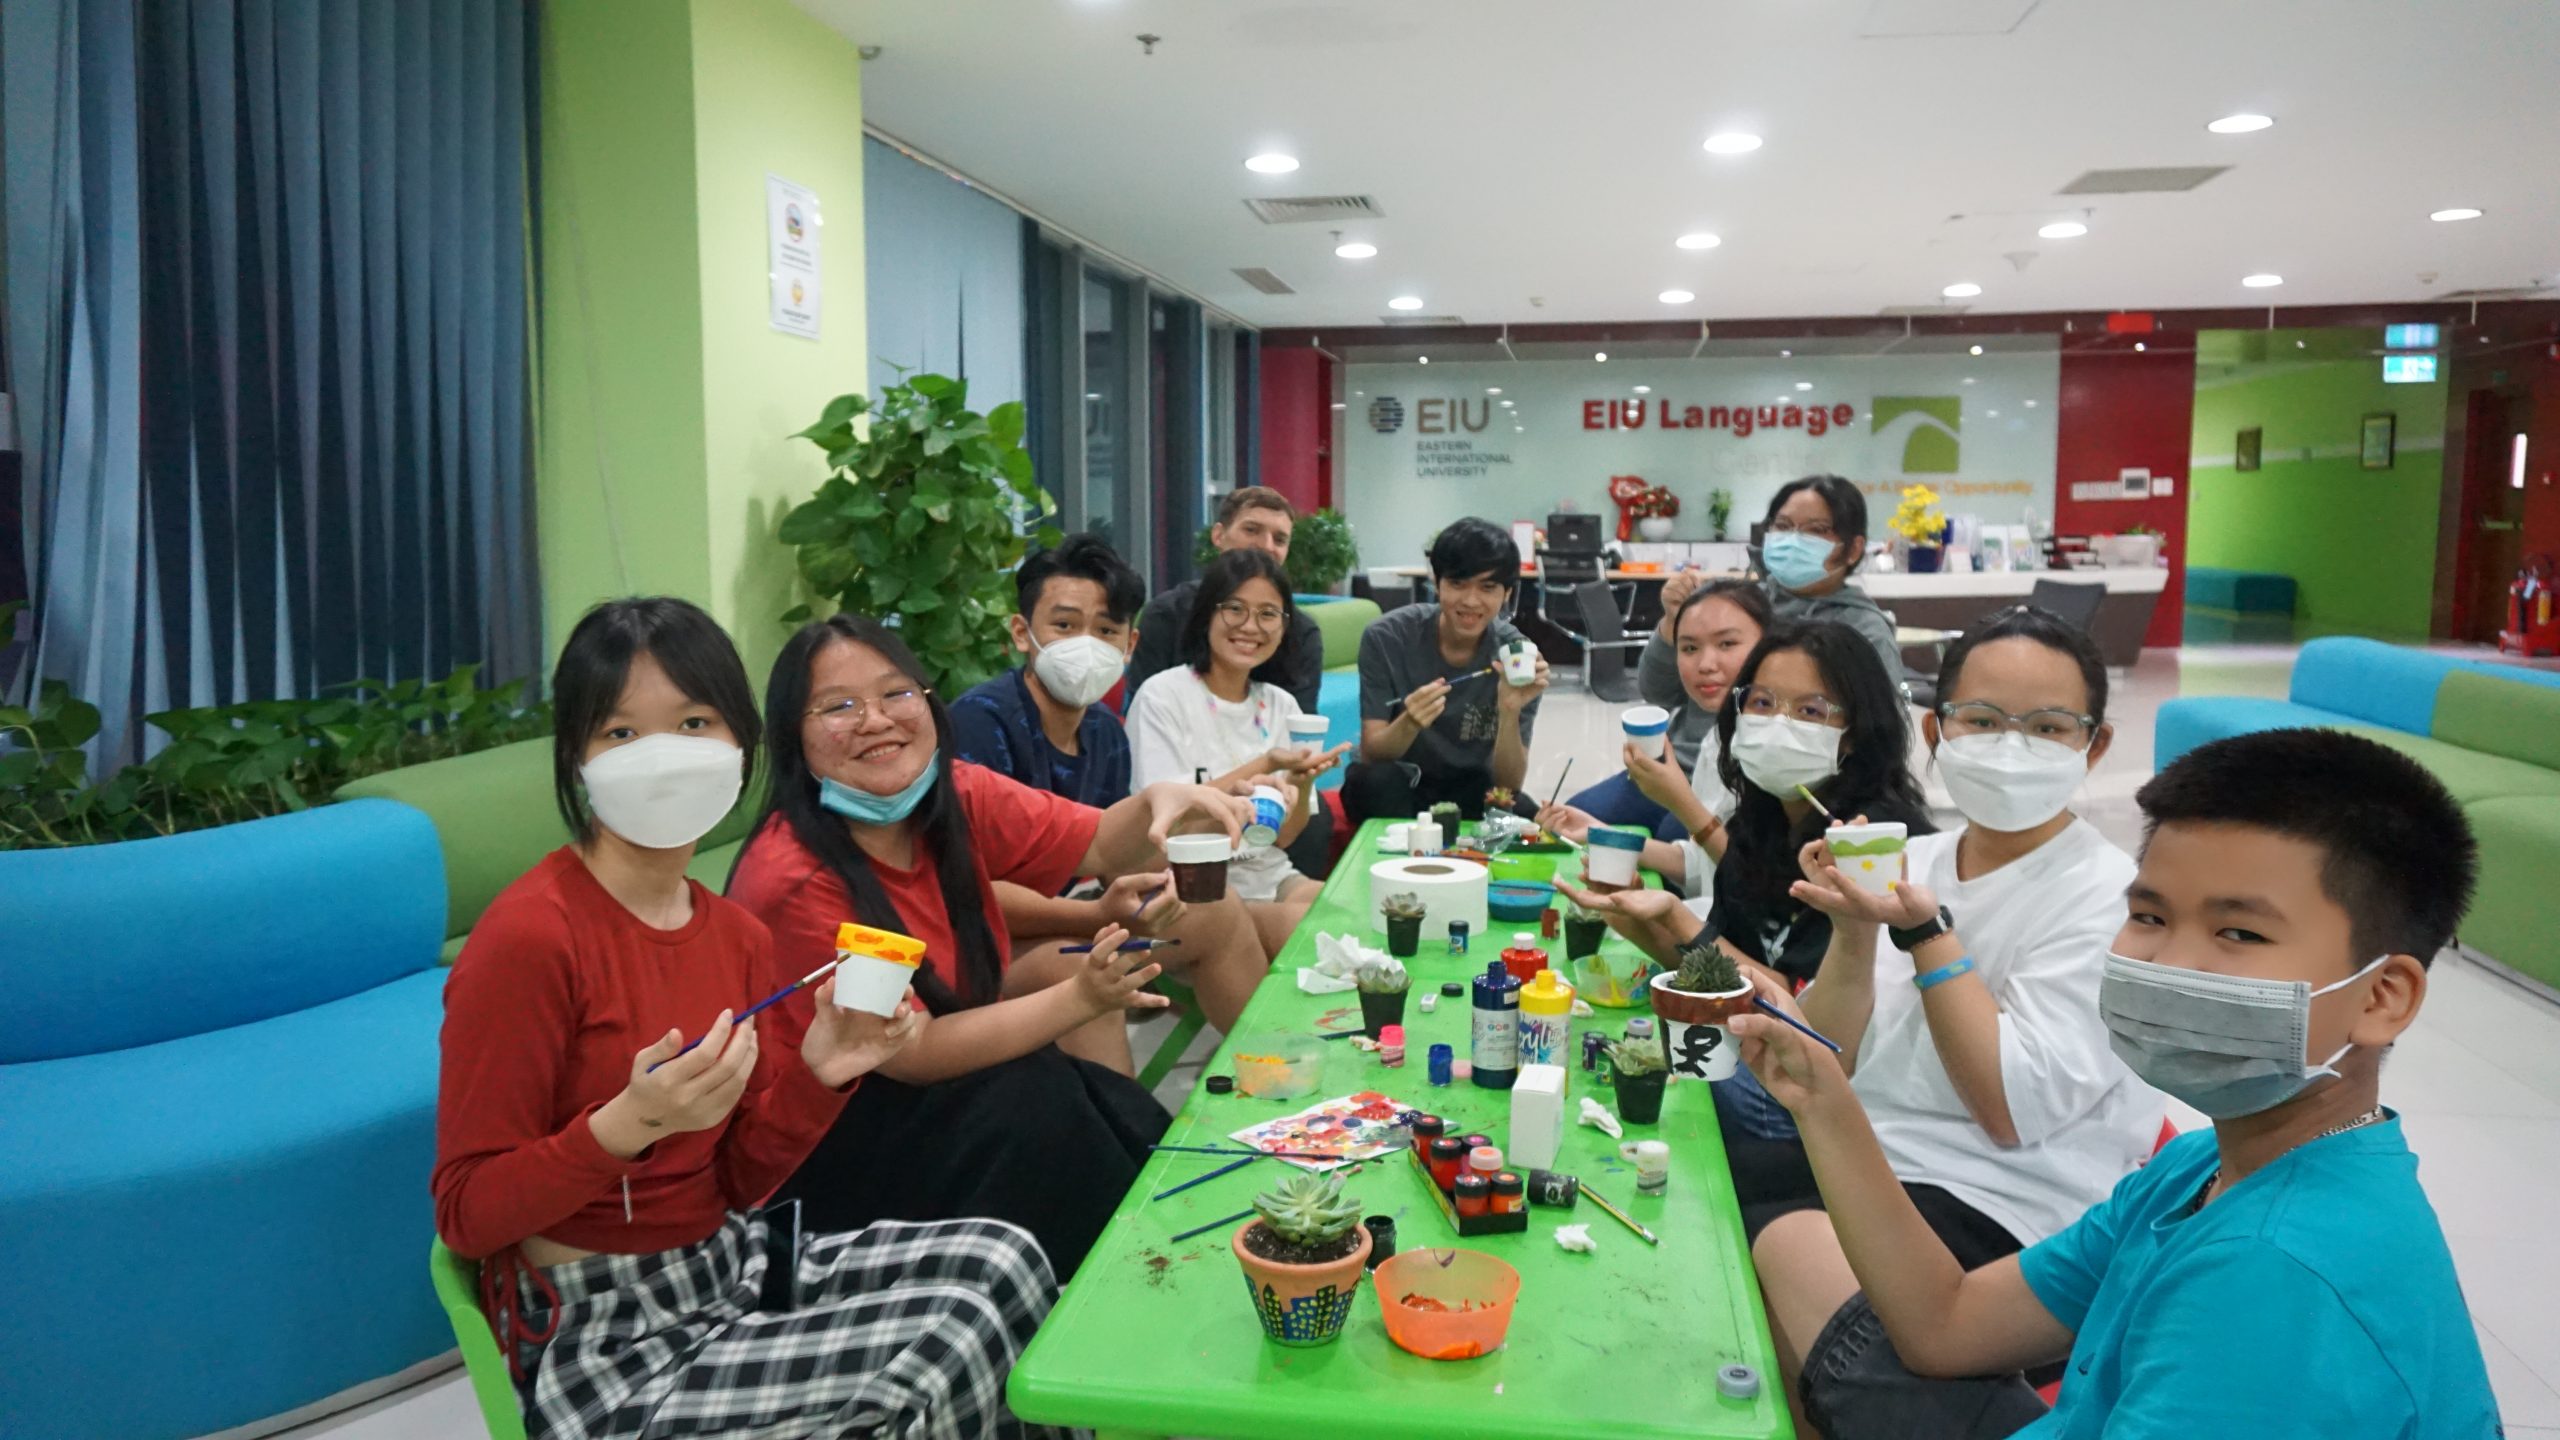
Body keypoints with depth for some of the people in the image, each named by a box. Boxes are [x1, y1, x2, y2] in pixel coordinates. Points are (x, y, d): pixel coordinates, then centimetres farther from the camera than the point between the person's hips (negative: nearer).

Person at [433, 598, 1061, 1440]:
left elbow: (740, 1183, 8)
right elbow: (466, 1214, -15)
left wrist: (815, 1076, -10)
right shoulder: (526, 938, -19)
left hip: (735, 1263, 7)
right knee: (943, 1357, -16)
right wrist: (630, 1123, -30)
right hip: (605, 1338, -7)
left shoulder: (738, 936, 2)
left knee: (1004, 1261, -5)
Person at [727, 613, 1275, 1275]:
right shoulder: (792, 878, -27)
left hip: (942, 1084, 7)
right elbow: (907, 1053, -27)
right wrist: (1080, 999, -33)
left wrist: (1159, 802, -28)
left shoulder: (960, 797, -8)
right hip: (828, 1137, -7)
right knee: (1031, 1091, -27)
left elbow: (1101, 847, -5)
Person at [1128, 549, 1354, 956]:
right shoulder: (1163, 696, -8)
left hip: (1271, 876, 5)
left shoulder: (1281, 705, 8)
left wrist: (1303, 780, -16)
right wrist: (1265, 767, -22)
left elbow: (1284, 834, 6)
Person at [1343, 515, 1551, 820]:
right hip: (1394, 790, 0)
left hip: (1471, 792, 0)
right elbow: (1371, 754, -17)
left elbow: (1508, 783, -15)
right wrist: (1409, 723, -38)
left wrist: (1510, 712, -33)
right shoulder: (1386, 637, -16)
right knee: (1378, 780, -33)